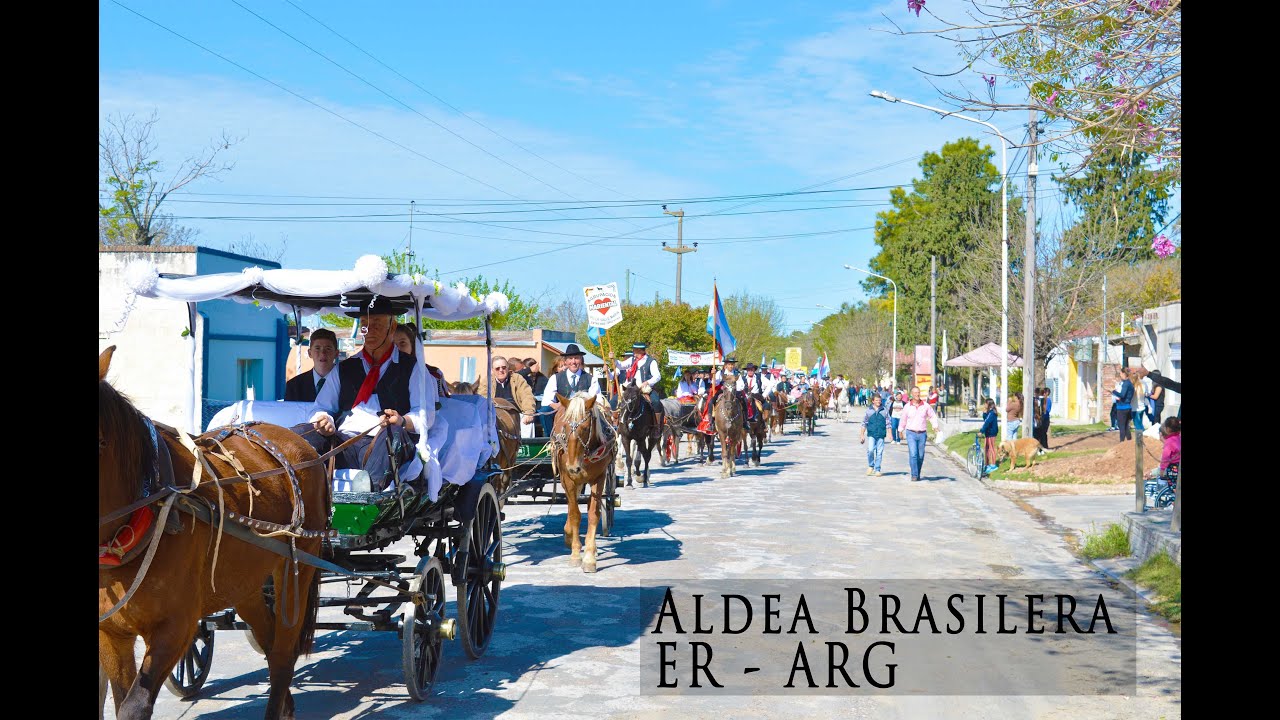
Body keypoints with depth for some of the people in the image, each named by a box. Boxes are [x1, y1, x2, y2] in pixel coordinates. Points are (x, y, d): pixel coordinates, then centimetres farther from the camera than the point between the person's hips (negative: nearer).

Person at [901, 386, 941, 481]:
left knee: (920, 456, 5)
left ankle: (918, 474, 20)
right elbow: (903, 420, 13)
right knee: (913, 454, -13)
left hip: (922, 434, 1)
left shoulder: (925, 405, 2)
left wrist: (935, 426, 0)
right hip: (911, 434, -1)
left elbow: (933, 416, 13)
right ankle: (914, 475, -10)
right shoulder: (907, 406, 1)